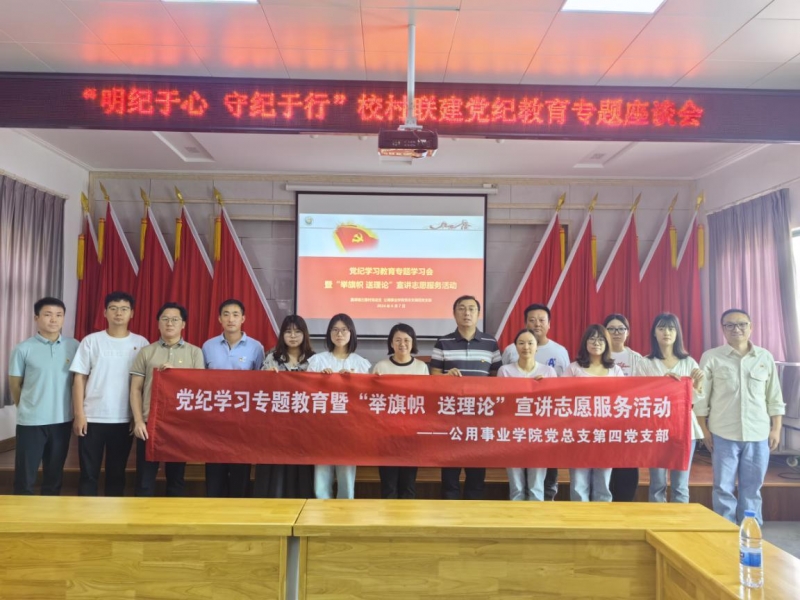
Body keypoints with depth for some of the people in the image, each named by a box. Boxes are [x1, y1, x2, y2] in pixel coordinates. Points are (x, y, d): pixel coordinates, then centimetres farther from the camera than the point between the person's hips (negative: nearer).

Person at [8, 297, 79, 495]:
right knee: (25, 475, 5)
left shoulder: (74, 346, 1)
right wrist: (28, 408, 9)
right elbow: (14, 385, 3)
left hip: (63, 420, 2)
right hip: (31, 421, -2)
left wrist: (76, 411, 7)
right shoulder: (23, 349, -5)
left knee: (55, 474, 14)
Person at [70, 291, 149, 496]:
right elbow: (79, 379, 0)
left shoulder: (141, 343, 3)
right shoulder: (91, 341, 1)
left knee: (117, 473, 11)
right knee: (88, 473, 6)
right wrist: (79, 414, -5)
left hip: (124, 419, 1)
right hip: (93, 418, -1)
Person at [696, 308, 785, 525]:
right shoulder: (711, 357, -3)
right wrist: (705, 430, -4)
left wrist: (776, 429, 5)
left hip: (758, 434, 2)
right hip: (723, 434, -2)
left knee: (752, 488, 11)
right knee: (723, 488, 5)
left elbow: (774, 397, 9)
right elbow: (701, 397, -1)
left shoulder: (765, 357, 5)